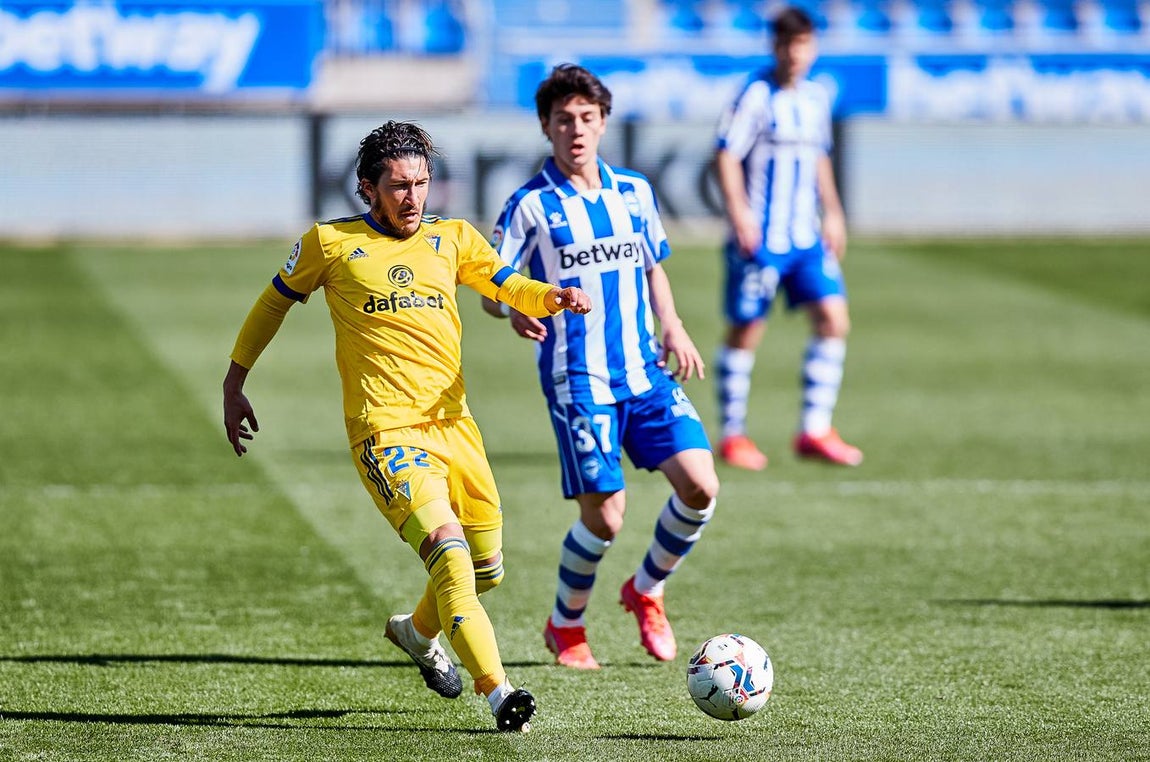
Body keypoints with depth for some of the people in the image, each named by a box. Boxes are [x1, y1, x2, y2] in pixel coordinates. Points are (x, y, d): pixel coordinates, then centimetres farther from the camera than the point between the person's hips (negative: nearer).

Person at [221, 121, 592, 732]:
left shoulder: (452, 239, 12)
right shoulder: (330, 243, 3)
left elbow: (509, 287, 6)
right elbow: (275, 302, 16)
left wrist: (555, 297, -17)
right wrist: (234, 384, 18)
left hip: (454, 424, 5)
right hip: (386, 430, -5)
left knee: (486, 568, 14)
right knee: (447, 546, -25)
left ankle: (417, 632, 46)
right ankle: (498, 693, -31)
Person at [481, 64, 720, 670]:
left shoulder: (635, 192, 11)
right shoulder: (531, 205, -4)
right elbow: (490, 288, -5)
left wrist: (672, 326, 5)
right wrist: (514, 310, -28)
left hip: (645, 371, 5)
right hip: (578, 380, -5)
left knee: (700, 486, -10)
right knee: (604, 517, -8)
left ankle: (646, 591, 16)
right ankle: (565, 626, 19)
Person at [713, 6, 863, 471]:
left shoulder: (816, 99, 11)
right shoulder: (757, 96, -10)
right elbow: (726, 157, -14)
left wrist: (831, 214, 22)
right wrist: (739, 213, -23)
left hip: (805, 237, 6)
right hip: (759, 239, -6)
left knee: (834, 319, -3)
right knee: (746, 330, 1)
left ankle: (814, 432, 2)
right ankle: (732, 436, 13)